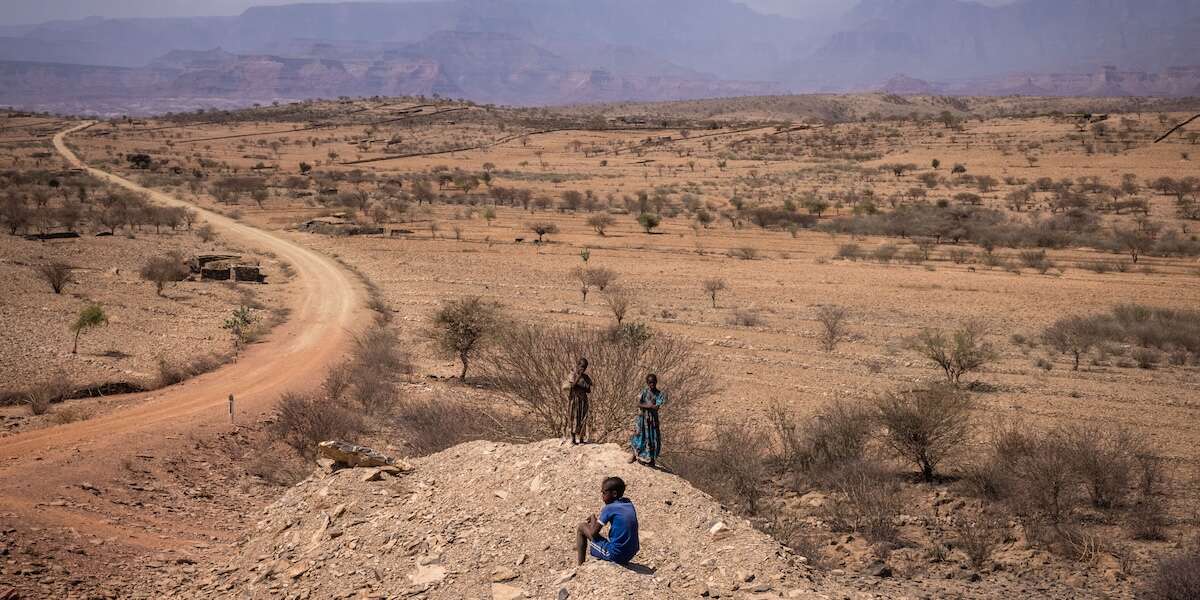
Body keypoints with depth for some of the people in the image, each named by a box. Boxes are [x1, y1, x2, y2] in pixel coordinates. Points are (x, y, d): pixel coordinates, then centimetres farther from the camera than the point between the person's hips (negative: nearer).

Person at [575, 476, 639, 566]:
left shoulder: (609, 509, -12)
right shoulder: (629, 504, 8)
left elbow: (593, 533, -10)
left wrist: (593, 518, 9)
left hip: (615, 555, -8)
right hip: (631, 555, 8)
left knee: (582, 527, 4)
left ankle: (580, 565, 7)